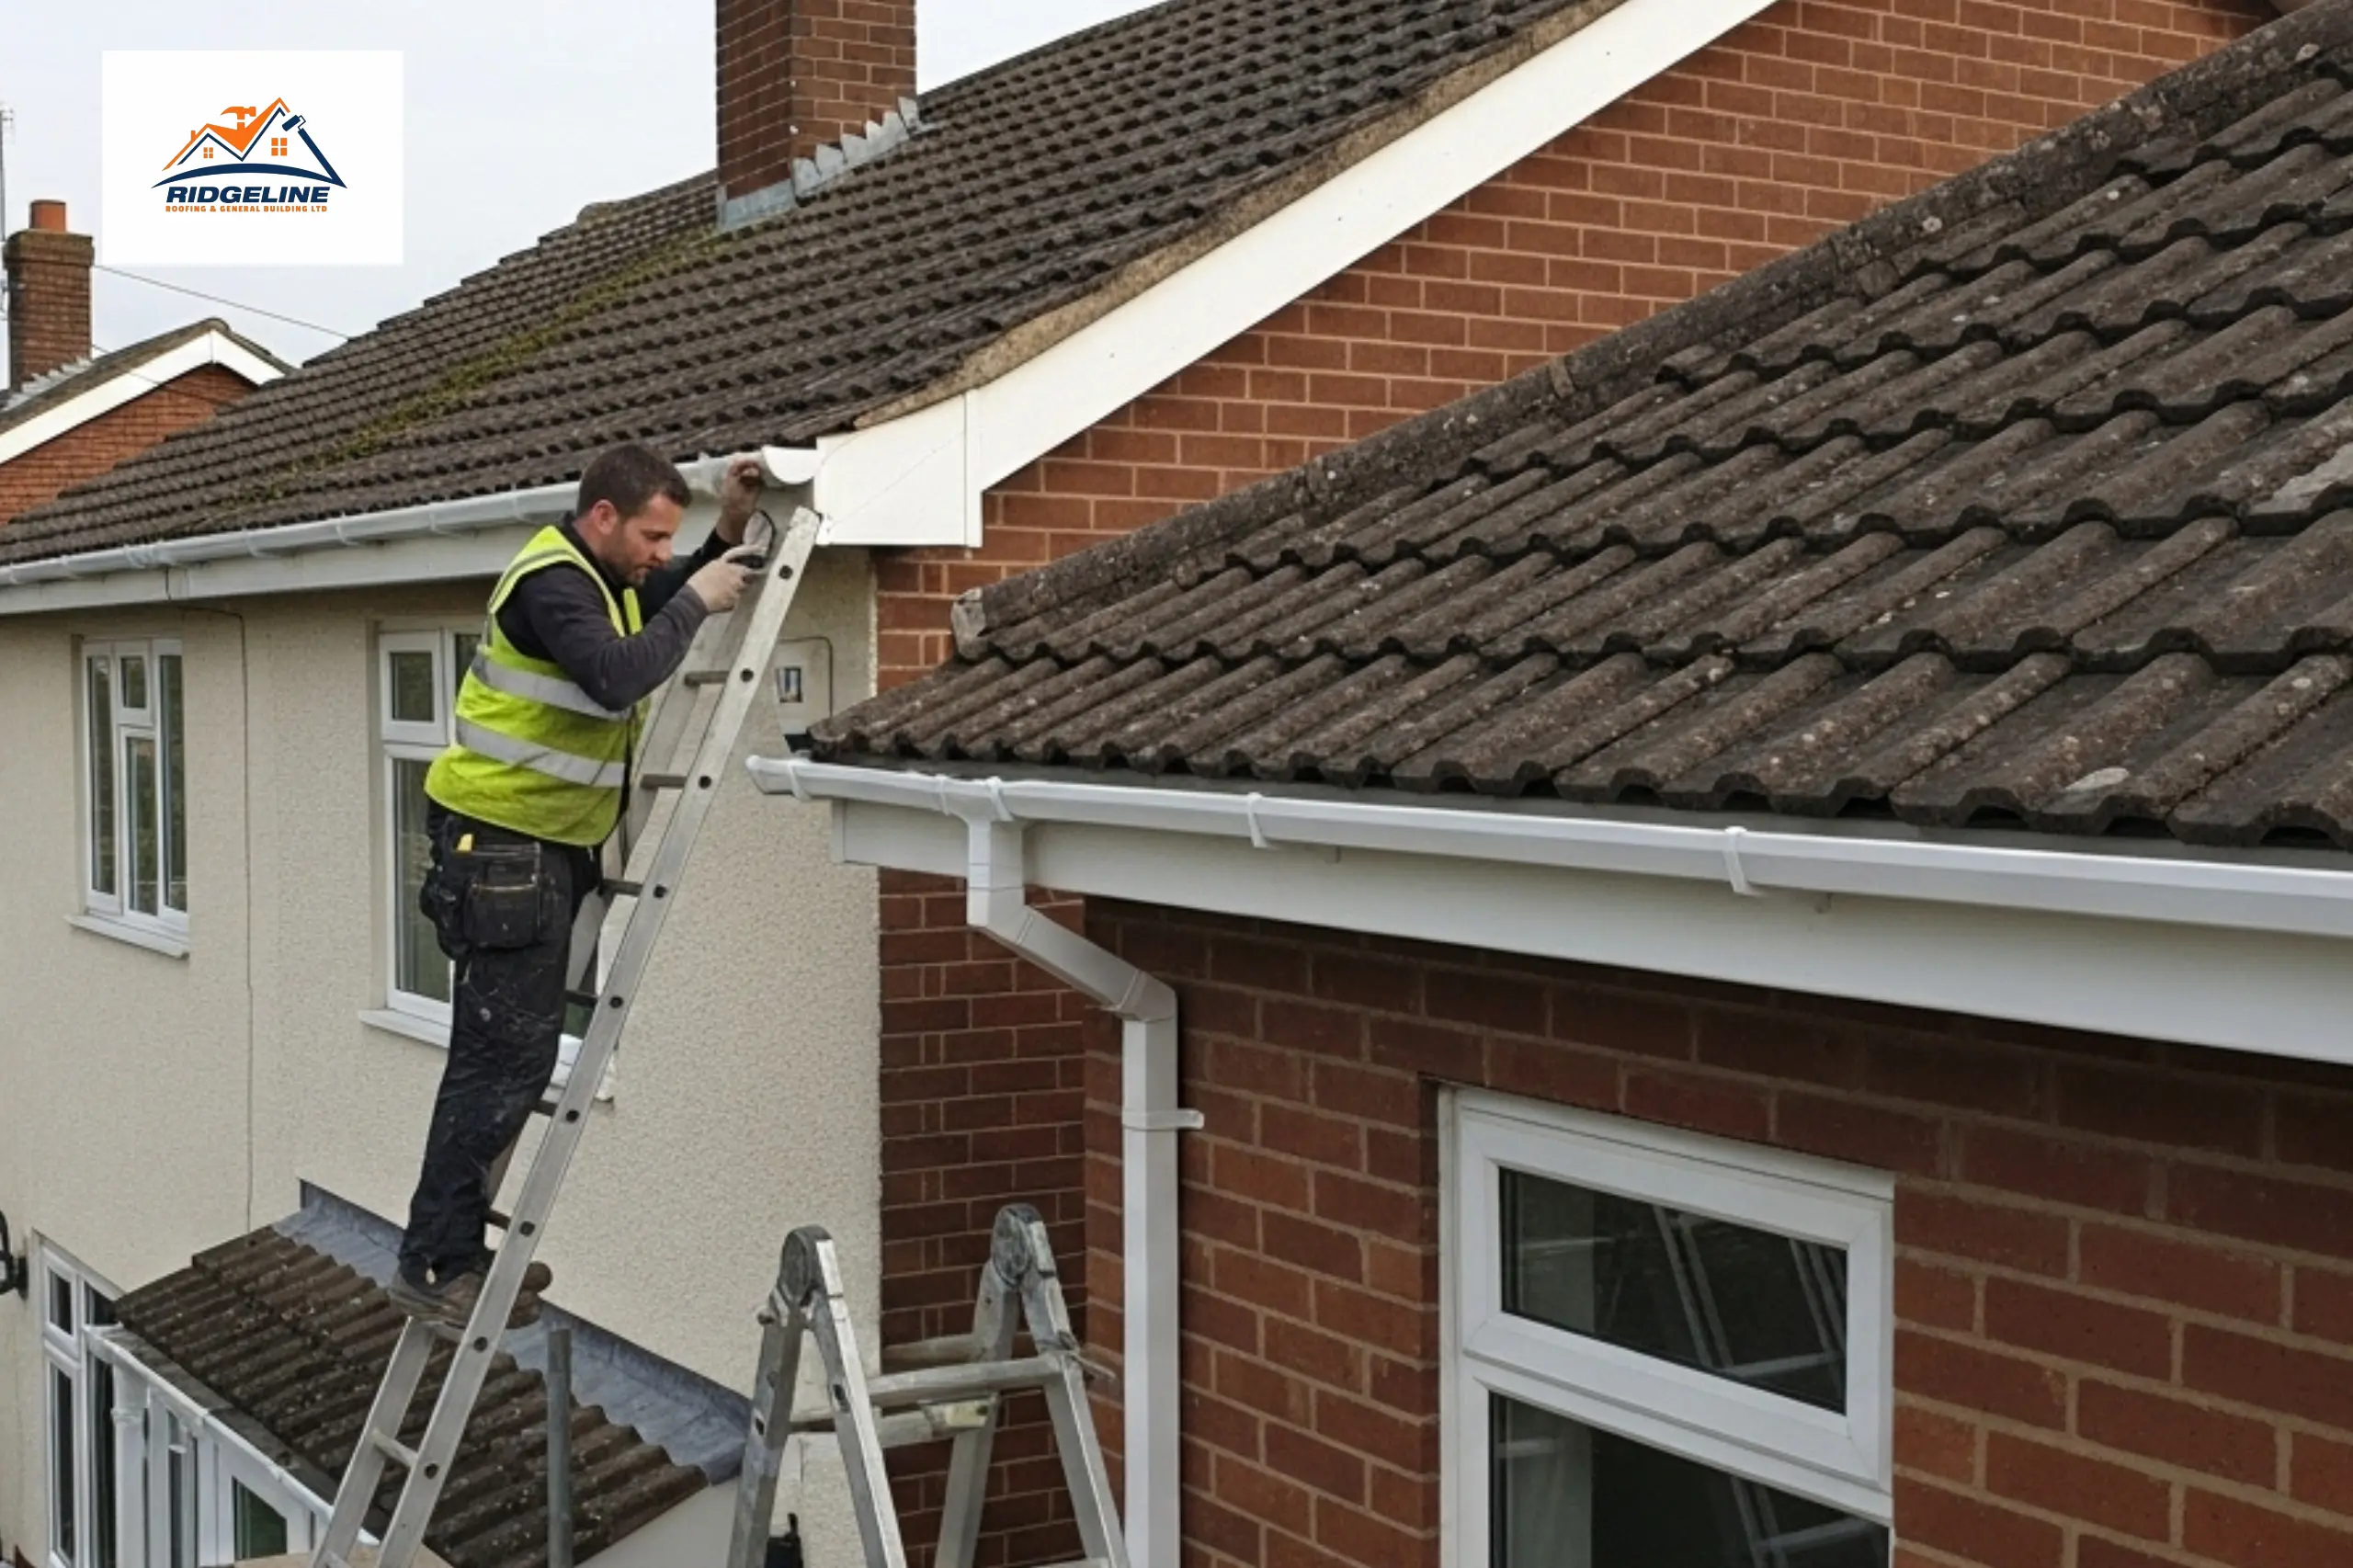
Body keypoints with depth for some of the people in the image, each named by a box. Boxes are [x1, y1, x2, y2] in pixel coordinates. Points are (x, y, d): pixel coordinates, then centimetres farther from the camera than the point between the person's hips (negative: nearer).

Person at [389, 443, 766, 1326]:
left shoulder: (604, 577, 12)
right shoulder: (552, 583, -19)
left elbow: (664, 610, 27)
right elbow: (620, 675, -33)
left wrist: (727, 535, 11)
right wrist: (696, 602, -21)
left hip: (547, 845, 10)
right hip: (502, 845, -10)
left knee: (512, 1051, 14)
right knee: (505, 1053, -9)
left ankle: (456, 1246, 22)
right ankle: (434, 1267, -3)